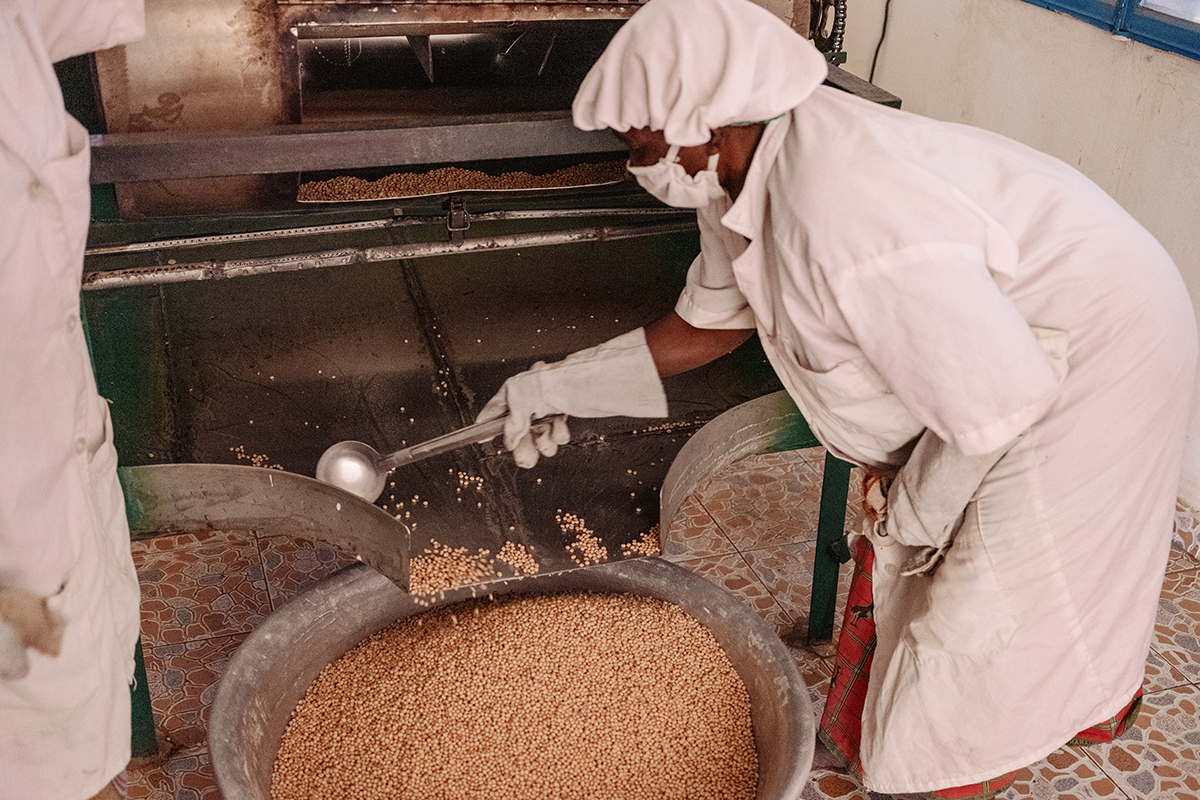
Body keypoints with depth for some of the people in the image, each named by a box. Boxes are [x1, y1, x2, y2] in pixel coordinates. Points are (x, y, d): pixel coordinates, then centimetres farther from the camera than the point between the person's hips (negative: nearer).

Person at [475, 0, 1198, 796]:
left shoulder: (843, 222, -39)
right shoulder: (745, 175, -8)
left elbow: (996, 400, -31)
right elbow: (708, 322, 8)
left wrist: (916, 509, -13)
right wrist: (557, 386, 7)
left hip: (1097, 363, -9)